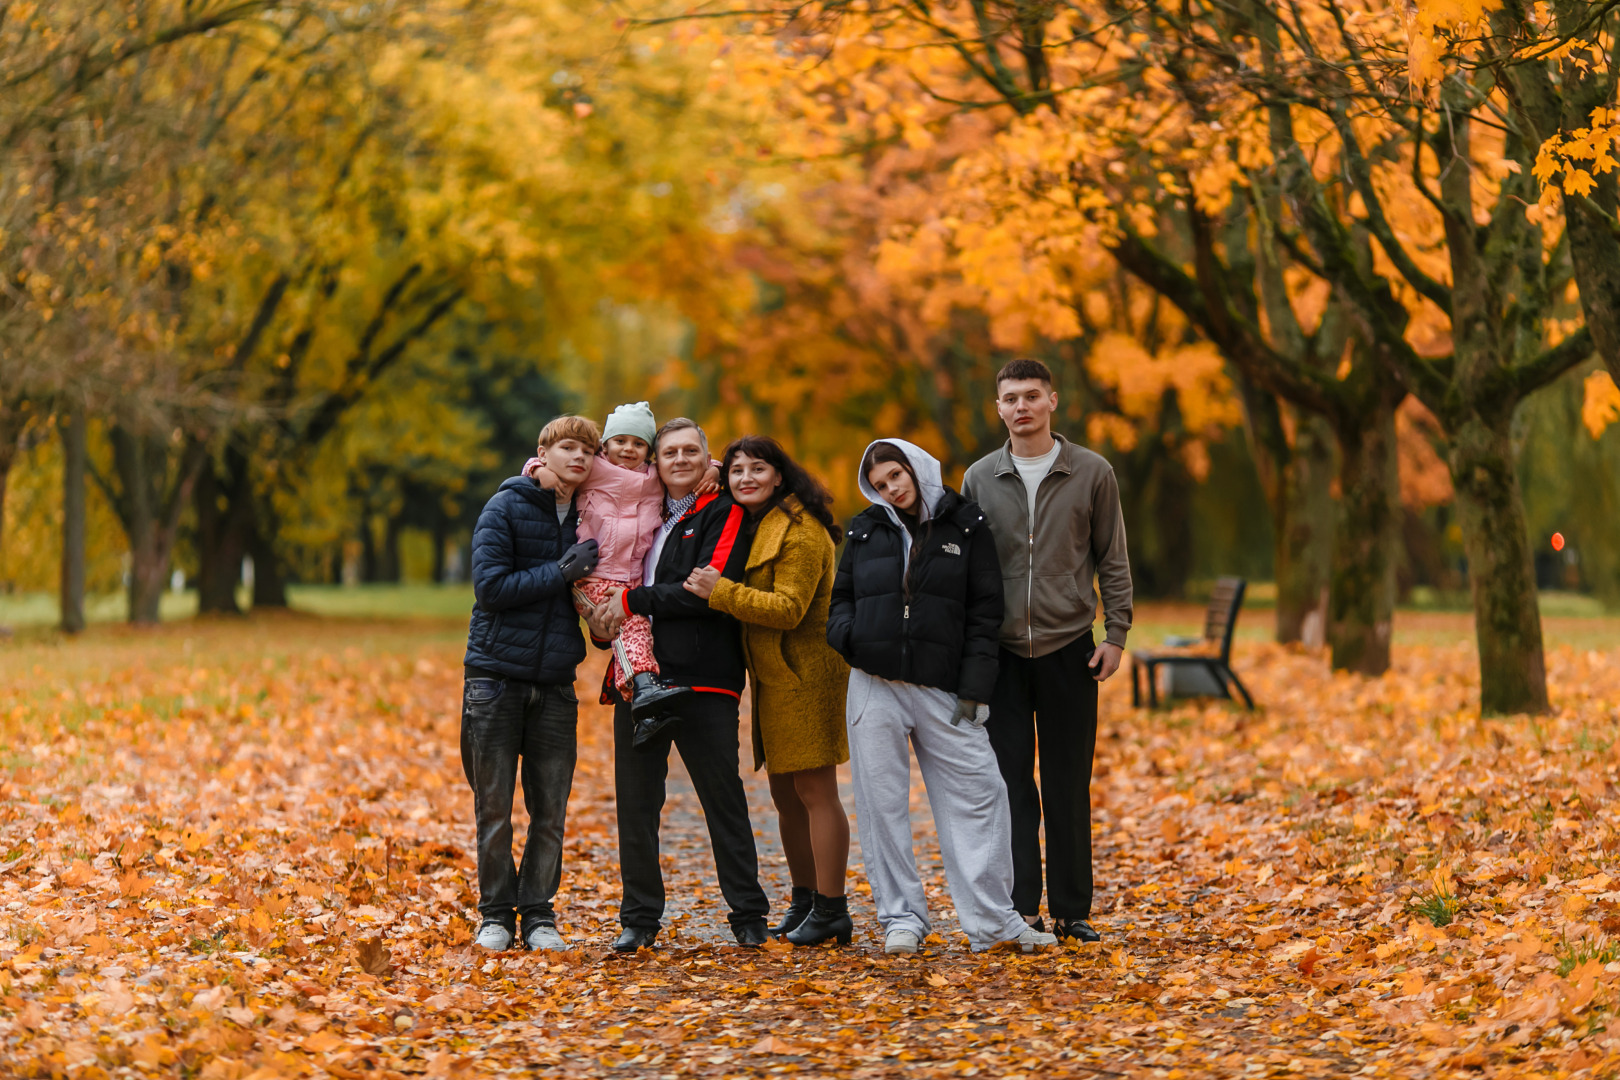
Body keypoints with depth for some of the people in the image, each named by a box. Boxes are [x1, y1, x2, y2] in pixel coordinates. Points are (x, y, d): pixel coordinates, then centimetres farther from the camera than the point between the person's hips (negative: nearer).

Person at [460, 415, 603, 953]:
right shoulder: (507, 507, -3)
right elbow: (491, 586, -12)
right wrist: (561, 572, -15)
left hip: (555, 683, 3)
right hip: (496, 676, -3)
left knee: (551, 809, 2)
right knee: (494, 805, 1)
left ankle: (538, 914, 12)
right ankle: (496, 913, 12)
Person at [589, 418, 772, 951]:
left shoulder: (724, 515, 1)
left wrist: (633, 601, -11)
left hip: (703, 679, -5)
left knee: (723, 799, 0)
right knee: (635, 802, 5)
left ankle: (749, 916, 8)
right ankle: (639, 917, 13)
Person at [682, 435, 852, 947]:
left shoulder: (802, 531, -14)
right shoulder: (753, 526, 16)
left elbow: (789, 609, -20)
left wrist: (721, 591, -22)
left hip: (805, 675, -10)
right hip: (773, 679, 10)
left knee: (814, 790, -7)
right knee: (785, 793, 14)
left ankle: (831, 910, -3)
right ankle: (804, 902, 24)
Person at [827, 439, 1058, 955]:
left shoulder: (965, 526, 5)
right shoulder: (865, 531, 11)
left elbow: (984, 612, 3)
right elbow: (842, 597, 19)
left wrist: (974, 688, -4)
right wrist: (845, 633, -5)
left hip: (942, 690, -1)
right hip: (875, 685, 2)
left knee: (978, 794, -6)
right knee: (883, 802, 2)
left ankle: (993, 920, 1)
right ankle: (901, 919, 11)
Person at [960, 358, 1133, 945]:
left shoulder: (1092, 474, 2)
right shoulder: (979, 479, 5)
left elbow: (1112, 561, 4)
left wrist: (1116, 633, -3)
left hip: (1069, 649, -1)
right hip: (1000, 651, 1)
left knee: (1068, 785, 4)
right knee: (1010, 781, 0)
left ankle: (1071, 910, 11)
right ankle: (1020, 908, 5)